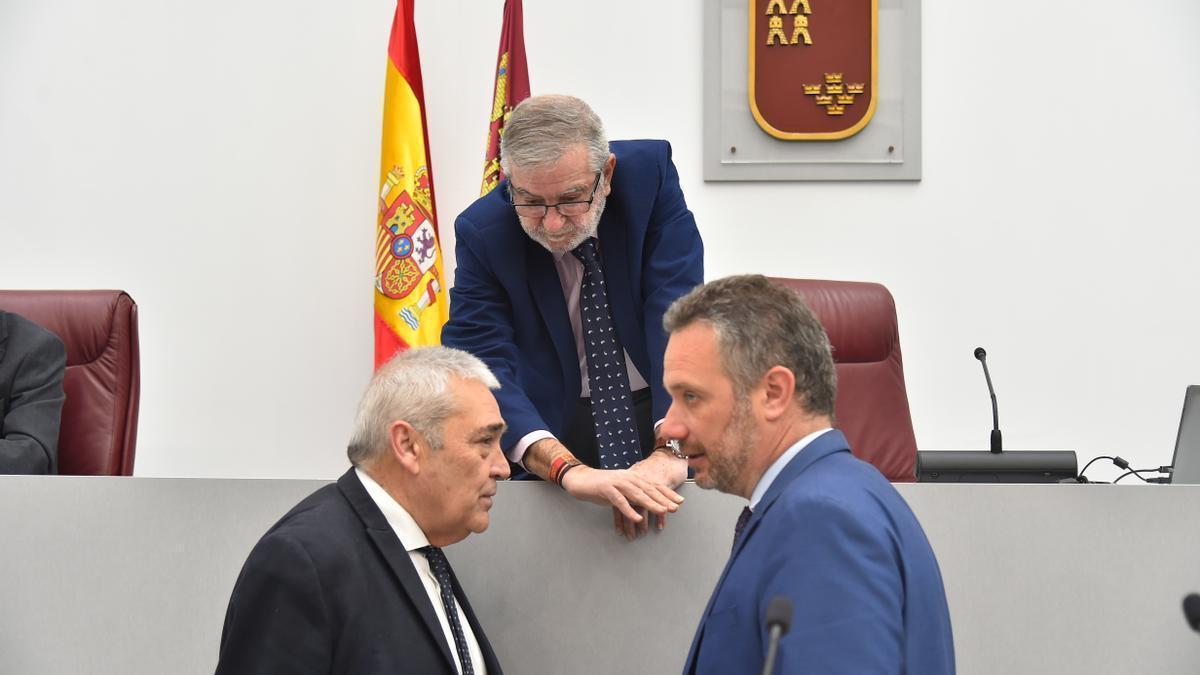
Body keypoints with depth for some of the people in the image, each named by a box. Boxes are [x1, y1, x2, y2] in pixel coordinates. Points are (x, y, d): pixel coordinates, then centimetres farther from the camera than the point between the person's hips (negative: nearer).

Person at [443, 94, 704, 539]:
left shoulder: (650, 173, -12)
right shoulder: (482, 232, -13)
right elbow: (480, 364, -23)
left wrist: (671, 449, -33)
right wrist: (568, 469, -40)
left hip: (669, 410, 0)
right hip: (554, 429, 0)